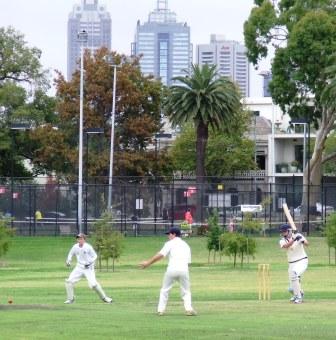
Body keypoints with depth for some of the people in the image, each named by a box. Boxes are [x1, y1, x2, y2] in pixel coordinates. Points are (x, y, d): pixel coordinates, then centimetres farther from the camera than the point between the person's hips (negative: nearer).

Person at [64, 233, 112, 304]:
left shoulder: (88, 247, -15)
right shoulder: (75, 247, -1)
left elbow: (94, 256, -6)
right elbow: (71, 254, 16)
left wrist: (89, 262, -20)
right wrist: (68, 261, -1)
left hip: (88, 268, -5)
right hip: (79, 267, 5)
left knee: (93, 284, -18)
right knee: (69, 281, -5)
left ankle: (104, 297, 1)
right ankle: (70, 299, 12)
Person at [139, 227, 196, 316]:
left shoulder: (170, 243, 7)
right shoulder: (186, 245, 22)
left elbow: (160, 255, -5)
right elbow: (188, 261, 16)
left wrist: (148, 263, -2)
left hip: (172, 269, -3)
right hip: (184, 269, 3)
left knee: (165, 290, 11)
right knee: (186, 291, 13)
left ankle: (161, 310, 6)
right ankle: (188, 309, -5)